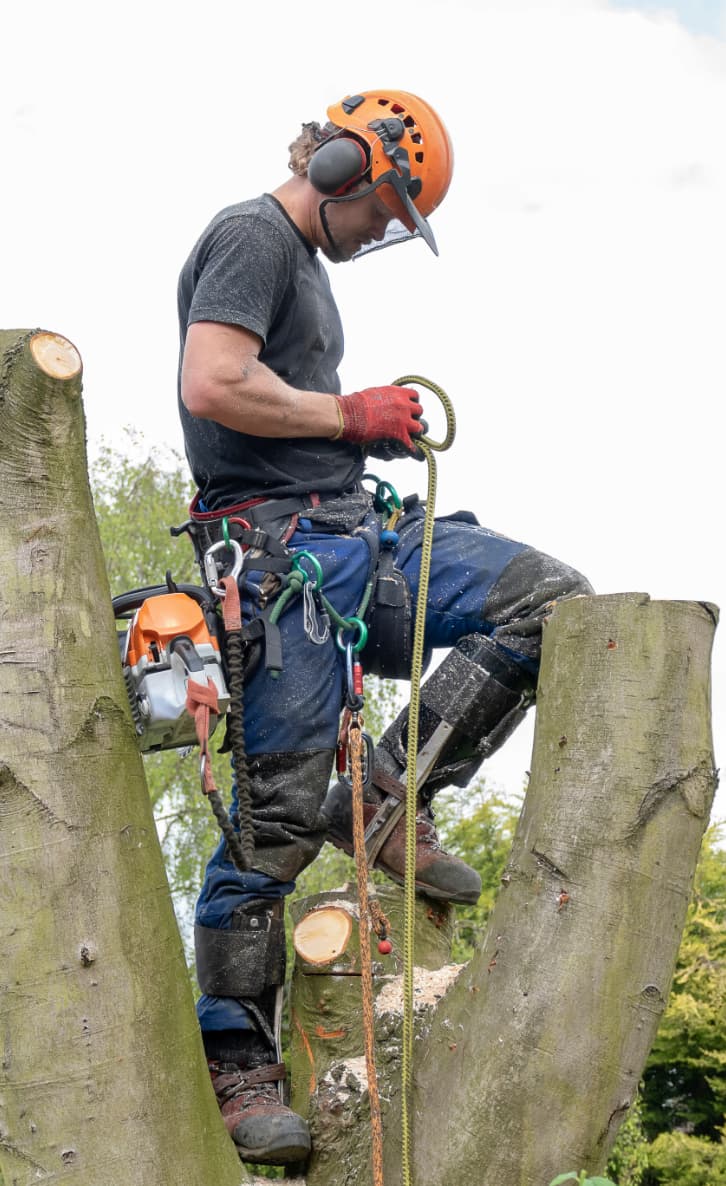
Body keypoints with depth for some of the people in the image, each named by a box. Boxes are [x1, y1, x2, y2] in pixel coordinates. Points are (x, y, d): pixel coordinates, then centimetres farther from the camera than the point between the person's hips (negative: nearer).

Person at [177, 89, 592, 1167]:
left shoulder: (306, 262, 24)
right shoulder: (253, 239, -6)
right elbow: (212, 387, -22)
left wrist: (371, 431, 13)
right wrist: (350, 415, -10)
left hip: (350, 531, 9)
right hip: (281, 545, -9)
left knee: (549, 598, -3)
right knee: (277, 814, -9)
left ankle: (387, 800, -3)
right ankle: (234, 1068, -2)